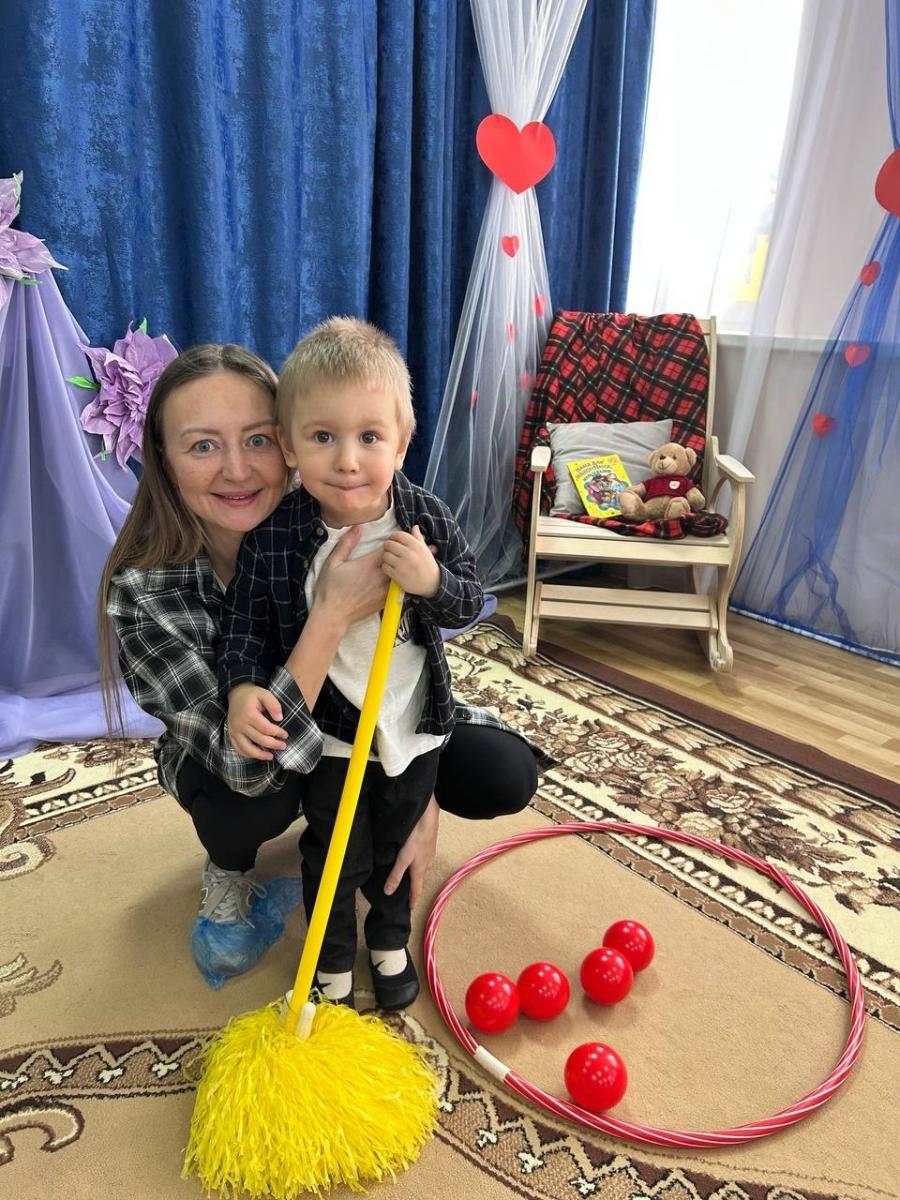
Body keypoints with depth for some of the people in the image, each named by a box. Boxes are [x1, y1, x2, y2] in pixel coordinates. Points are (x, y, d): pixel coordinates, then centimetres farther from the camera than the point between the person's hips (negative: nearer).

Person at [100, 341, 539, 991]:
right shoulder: (142, 591, -32)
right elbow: (243, 763, -38)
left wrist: (424, 803, -17)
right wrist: (334, 615, -47)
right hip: (225, 756, -2)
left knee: (507, 776, -13)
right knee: (250, 800, -37)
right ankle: (228, 872, 3)